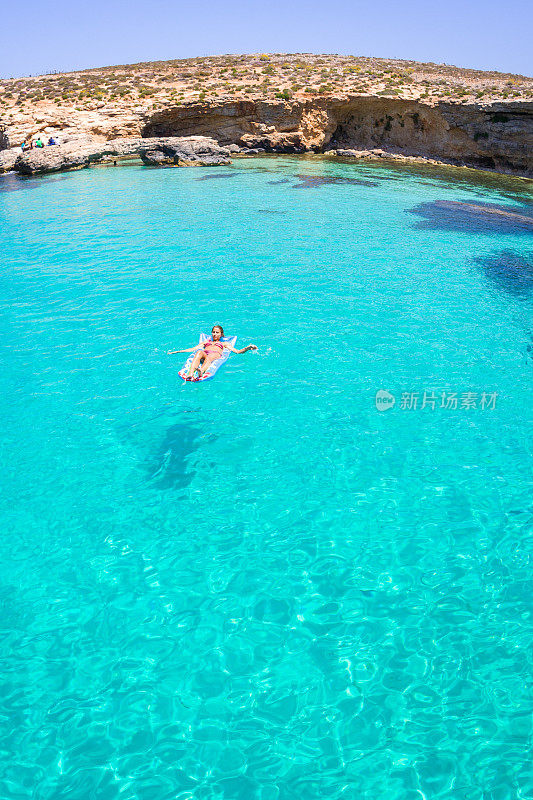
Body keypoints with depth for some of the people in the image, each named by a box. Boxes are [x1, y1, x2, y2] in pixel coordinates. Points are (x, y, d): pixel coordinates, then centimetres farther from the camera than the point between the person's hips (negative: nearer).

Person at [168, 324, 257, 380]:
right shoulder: (206, 342, 42)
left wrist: (247, 348, 6)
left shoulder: (224, 344, 36)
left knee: (209, 357, -41)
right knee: (199, 352, -38)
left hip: (216, 355, -2)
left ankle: (201, 372, -74)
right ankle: (190, 374, -63)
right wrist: (177, 351, 27)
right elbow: (192, 349, 34)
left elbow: (237, 351, 25)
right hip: (205, 354, 2)